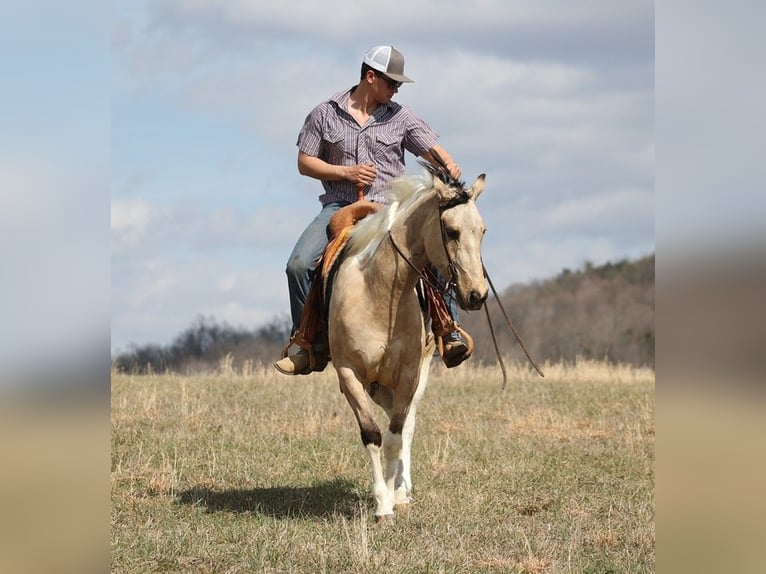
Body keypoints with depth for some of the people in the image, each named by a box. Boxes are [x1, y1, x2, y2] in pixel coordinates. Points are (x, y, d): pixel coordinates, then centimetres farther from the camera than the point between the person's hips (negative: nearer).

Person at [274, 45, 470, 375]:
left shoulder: (401, 117, 7)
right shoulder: (325, 114, 5)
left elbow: (434, 151, 3)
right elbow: (305, 163, 6)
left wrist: (450, 169, -20)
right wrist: (345, 172, -9)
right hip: (340, 207, 0)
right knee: (299, 264, -21)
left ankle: (450, 335, -16)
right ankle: (311, 344, -6)